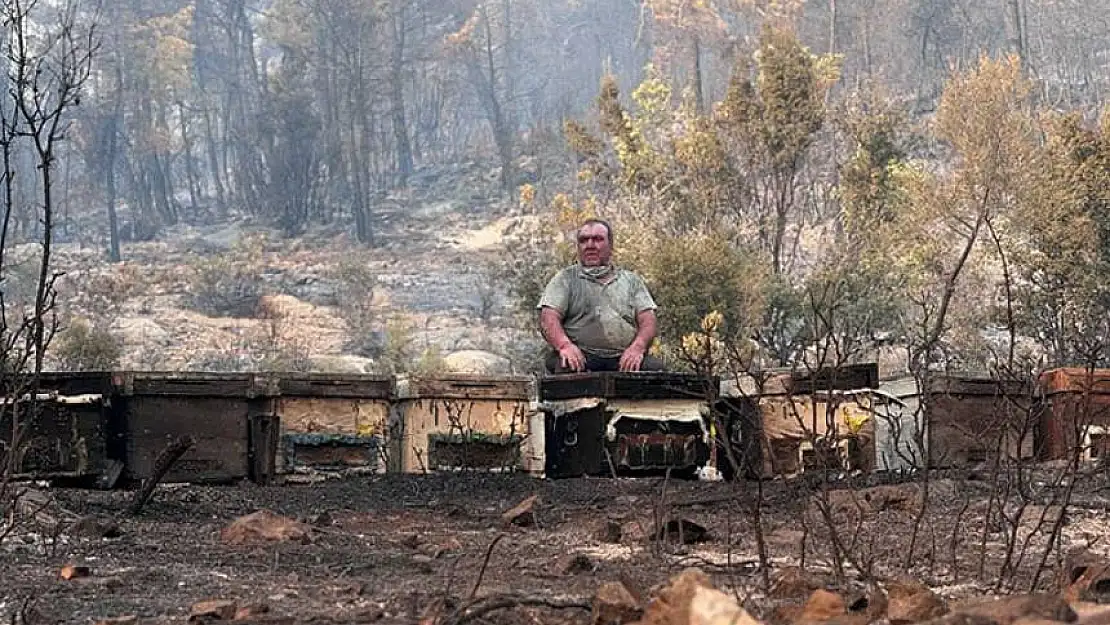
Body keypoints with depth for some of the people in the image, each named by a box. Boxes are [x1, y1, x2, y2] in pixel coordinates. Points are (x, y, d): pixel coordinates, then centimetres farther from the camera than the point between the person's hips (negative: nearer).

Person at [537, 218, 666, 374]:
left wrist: (637, 347, -11)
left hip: (624, 360, 2)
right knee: (566, 366, -37)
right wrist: (564, 345, -19)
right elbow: (548, 319, 4)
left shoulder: (631, 280, 24)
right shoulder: (565, 279, 18)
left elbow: (647, 320, 13)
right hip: (580, 357, -2)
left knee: (654, 366, -29)